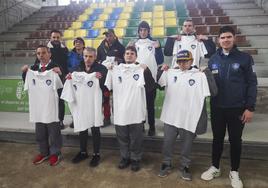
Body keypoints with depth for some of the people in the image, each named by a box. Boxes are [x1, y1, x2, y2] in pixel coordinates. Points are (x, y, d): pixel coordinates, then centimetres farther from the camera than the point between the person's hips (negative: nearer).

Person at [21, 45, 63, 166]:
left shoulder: (56, 67, -9)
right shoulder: (33, 68, 8)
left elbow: (62, 86, -15)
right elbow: (27, 83, 18)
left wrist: (60, 74, -31)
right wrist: (24, 72, 3)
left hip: (52, 105, -5)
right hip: (38, 105, 6)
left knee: (53, 132, 7)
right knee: (40, 132, 17)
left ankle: (55, 153, 25)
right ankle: (44, 152, 34)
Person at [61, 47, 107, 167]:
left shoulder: (101, 69, -7)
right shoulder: (78, 69, 9)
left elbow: (105, 87, -14)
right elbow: (73, 87, 12)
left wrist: (100, 79, -29)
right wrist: (69, 79, -5)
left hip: (94, 104, -5)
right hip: (80, 104, 5)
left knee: (95, 130, 5)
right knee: (81, 128, 15)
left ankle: (96, 154, 21)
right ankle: (83, 152, 33)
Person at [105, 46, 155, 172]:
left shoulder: (141, 69, -1)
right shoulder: (116, 69, 8)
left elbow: (150, 87, -11)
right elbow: (107, 87, 7)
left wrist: (146, 70, -20)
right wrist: (108, 71, -4)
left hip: (136, 111, -3)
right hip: (120, 111, 3)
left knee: (136, 138, 10)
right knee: (122, 137, 16)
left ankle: (135, 159, 28)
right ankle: (124, 157, 34)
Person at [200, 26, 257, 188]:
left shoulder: (245, 58, -4)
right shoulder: (213, 60, 4)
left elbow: (252, 83, -6)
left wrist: (250, 107, -9)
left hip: (237, 108, -2)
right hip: (217, 108, 2)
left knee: (236, 140, 11)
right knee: (217, 138, 14)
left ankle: (234, 172, 29)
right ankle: (215, 168, 31)